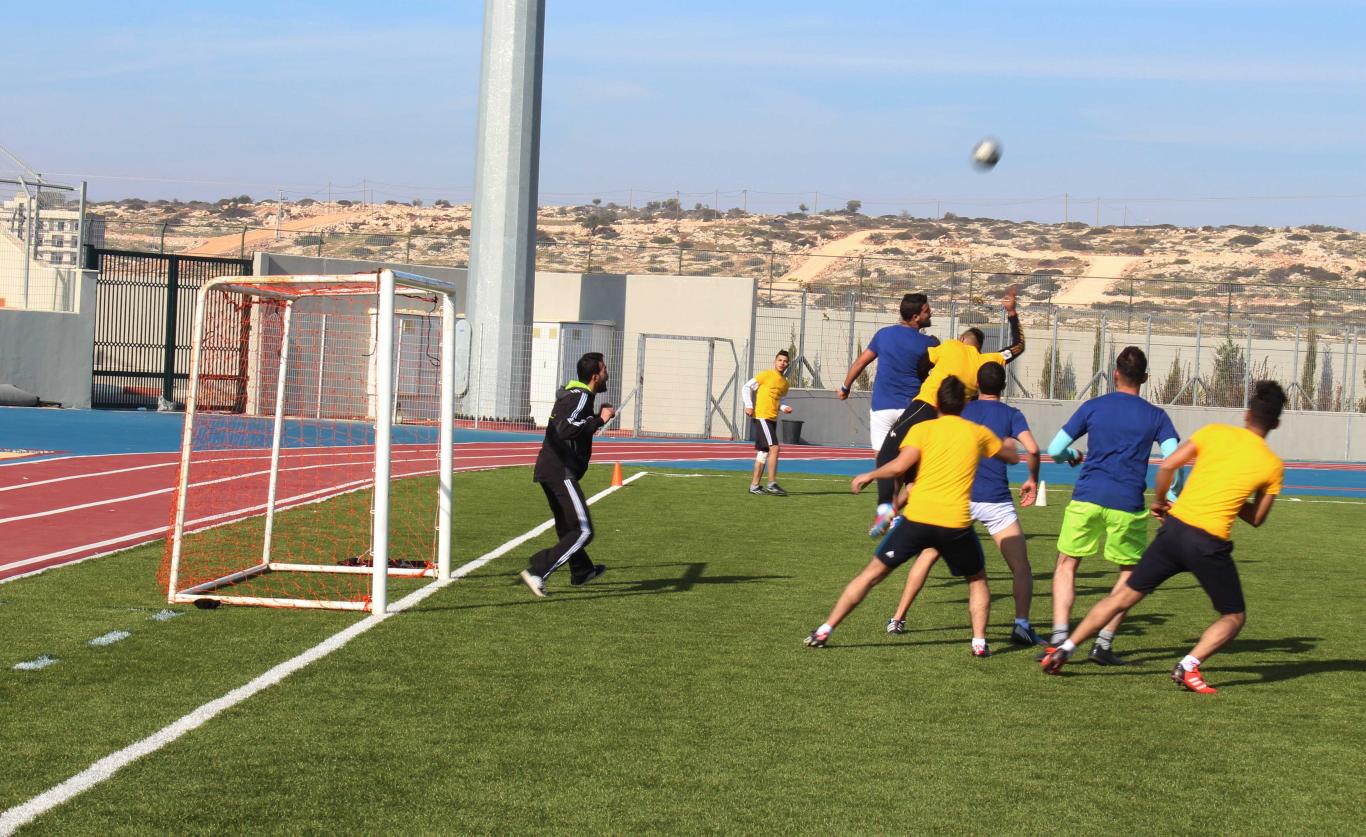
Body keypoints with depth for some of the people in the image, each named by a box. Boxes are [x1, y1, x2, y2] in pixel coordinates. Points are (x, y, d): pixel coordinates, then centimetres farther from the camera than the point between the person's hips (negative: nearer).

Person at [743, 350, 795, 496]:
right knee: (774, 447, -16)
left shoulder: (785, 383, 14)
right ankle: (772, 484, -13)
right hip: (761, 416, -8)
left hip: (772, 419, 8)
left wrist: (784, 407, 6)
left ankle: (754, 485, 16)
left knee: (763, 451, 10)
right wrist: (749, 405, -14)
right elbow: (746, 387, -4)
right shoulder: (766, 375, -6)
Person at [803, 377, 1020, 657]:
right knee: (977, 580, 25)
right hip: (956, 523, 0)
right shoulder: (978, 433, 14)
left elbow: (900, 465, -8)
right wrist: (1009, 443, 53)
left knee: (872, 573, 12)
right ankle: (979, 641, 9)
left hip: (917, 518, 0)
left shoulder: (922, 428, 7)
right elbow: (1012, 457, 30)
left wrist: (869, 475, 7)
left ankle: (824, 631, 11)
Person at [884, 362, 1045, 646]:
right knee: (1021, 567, 3)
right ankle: (1022, 625, -15)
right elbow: (1032, 449, -10)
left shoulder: (961, 411, 11)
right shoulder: (1011, 415, 6)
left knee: (927, 555, 14)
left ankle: (898, 619, 12)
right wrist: (1033, 480, 7)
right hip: (996, 501, -2)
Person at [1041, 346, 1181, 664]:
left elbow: (1055, 449, 5)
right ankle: (1104, 643, 8)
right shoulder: (1156, 416, 4)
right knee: (1129, 572, 16)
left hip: (1086, 499, 1)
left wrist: (1072, 456, 27)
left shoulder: (1092, 407, 6)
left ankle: (1060, 635, -2)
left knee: (1067, 565, 14)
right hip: (1128, 506, 0)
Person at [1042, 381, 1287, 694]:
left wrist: (1160, 501, 19)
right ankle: (1189, 665, -7)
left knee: (1125, 595, 16)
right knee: (1234, 617, 16)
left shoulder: (1215, 432, 7)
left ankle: (1065, 648, 14)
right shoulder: (1273, 465, 4)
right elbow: (1256, 518, 13)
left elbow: (1167, 466, 2)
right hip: (1210, 544, -3)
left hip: (1174, 526, 3)